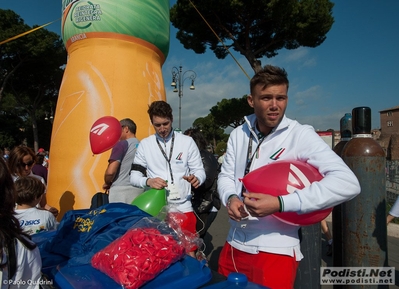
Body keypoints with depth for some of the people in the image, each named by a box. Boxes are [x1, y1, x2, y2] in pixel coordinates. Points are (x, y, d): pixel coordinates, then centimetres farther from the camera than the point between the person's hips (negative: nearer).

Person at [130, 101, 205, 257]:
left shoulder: (187, 141, -1)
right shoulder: (145, 144, 2)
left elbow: (199, 170, 1)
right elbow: (134, 176, 2)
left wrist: (196, 178, -23)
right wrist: (148, 181, -20)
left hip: (183, 207, -1)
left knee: (189, 252, 6)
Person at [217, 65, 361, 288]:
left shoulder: (300, 135, -13)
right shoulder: (238, 134, 4)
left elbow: (348, 183, -22)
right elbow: (226, 174, 8)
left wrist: (280, 203, -29)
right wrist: (231, 198, -16)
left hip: (275, 252, -5)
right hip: (234, 246, 6)